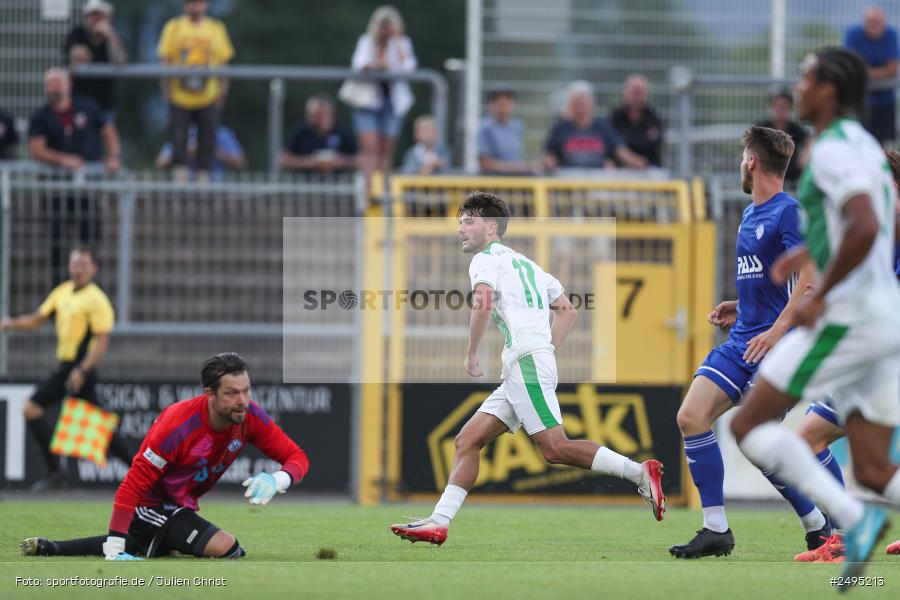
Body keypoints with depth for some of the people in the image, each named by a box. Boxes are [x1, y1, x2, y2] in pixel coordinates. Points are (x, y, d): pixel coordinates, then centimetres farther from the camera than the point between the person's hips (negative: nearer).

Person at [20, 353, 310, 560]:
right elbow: (131, 487, -31)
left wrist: (276, 480, -37)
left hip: (184, 503, 8)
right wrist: (115, 552, -34)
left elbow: (296, 457, -11)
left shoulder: (251, 417, -17)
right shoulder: (178, 426, -34)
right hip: (153, 505, -8)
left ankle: (47, 548, 46)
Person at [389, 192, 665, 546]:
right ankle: (438, 523, -1)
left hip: (526, 362, -10)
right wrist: (549, 353, 23)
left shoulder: (486, 259, 0)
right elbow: (566, 310, 28)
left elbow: (483, 304, -19)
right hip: (517, 373, 10)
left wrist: (471, 355, -8)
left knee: (554, 448, -18)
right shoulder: (524, 263, 28)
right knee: (467, 441, 6)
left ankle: (639, 473, -18)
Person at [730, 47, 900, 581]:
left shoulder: (833, 150, -13)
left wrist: (819, 295, -19)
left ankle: (853, 518, -16)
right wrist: (810, 252, 28)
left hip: (850, 316, -9)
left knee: (749, 426, -2)